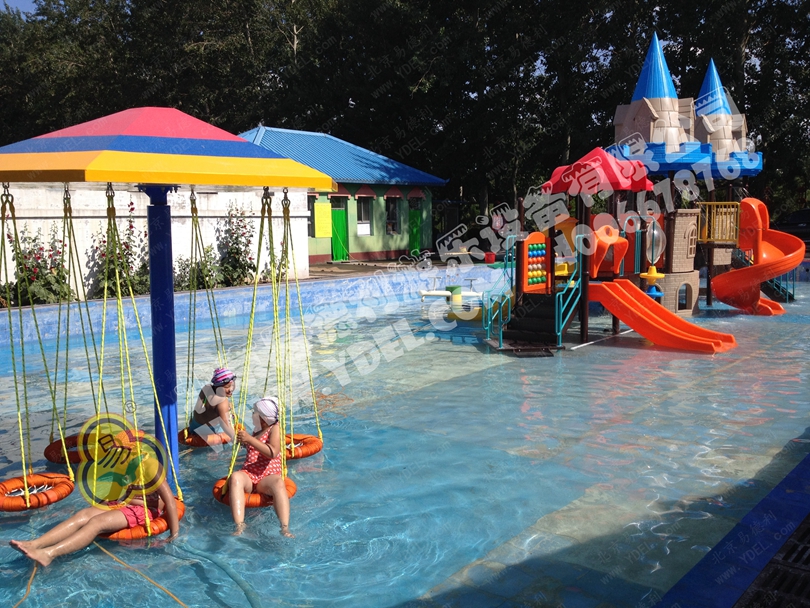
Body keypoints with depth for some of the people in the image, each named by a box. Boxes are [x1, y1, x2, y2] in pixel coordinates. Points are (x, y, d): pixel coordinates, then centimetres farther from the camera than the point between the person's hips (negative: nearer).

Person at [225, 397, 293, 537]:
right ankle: (239, 527, -48)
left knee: (278, 482, -41)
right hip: (248, 475, 5)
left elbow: (272, 453, -20)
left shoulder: (275, 428, 0)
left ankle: (285, 530, -52)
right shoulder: (257, 429, 21)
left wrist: (249, 439, -23)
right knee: (235, 477, -33)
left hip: (268, 477, -5)